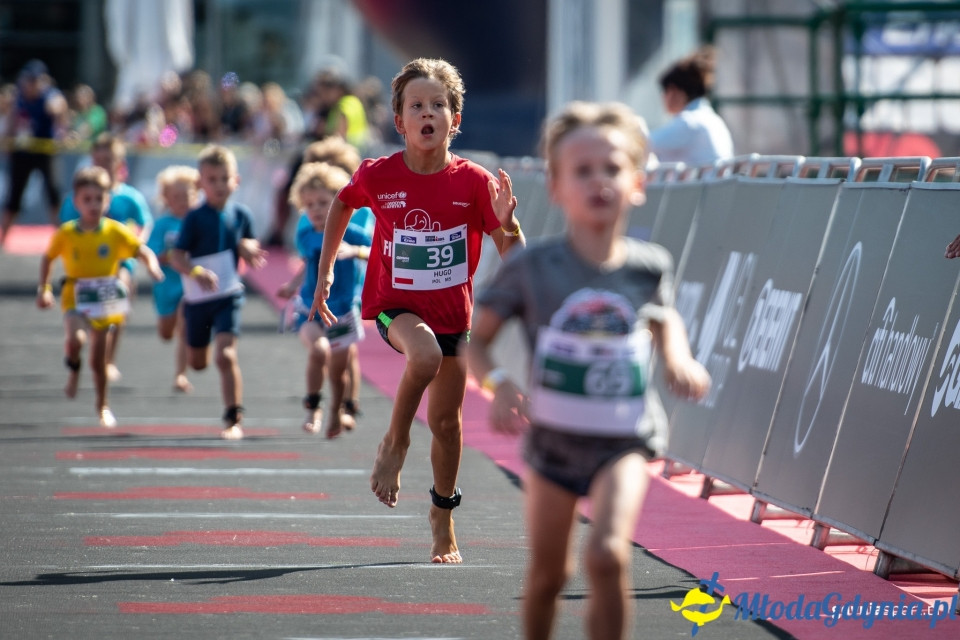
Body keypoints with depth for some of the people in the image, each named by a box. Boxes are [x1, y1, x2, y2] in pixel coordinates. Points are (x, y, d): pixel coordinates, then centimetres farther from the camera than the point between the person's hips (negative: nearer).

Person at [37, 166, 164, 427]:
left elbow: (144, 252, -5)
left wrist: (152, 266, -26)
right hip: (76, 299, -1)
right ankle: (73, 368, 6)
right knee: (76, 340, -30)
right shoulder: (66, 234, -6)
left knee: (98, 358, 10)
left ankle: (102, 406, 33)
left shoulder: (116, 232, -6)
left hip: (104, 301, 1)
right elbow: (47, 258, 9)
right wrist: (44, 289, 7)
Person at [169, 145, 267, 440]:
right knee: (198, 362, 15)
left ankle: (233, 419, -11)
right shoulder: (195, 218, -9)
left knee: (226, 355, -17)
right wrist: (196, 272, -33)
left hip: (229, 296, 0)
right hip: (197, 297, 0)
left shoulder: (241, 214, 0)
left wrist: (248, 248, -12)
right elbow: (176, 256, -14)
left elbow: (252, 255, 12)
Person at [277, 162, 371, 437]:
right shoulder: (305, 235, -1)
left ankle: (337, 414, 39)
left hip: (343, 311, -1)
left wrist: (354, 251, -40)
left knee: (339, 369, 12)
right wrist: (293, 285, 9)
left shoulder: (350, 233, -13)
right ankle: (312, 407, -11)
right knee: (319, 350, -29)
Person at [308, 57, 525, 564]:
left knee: (446, 421, 9)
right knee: (425, 354, -35)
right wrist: (325, 271, 11)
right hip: (394, 305, -2)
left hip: (452, 311, 2)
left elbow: (513, 255, -8)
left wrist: (505, 221, -29)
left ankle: (443, 518, 34)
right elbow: (342, 204, 12)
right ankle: (394, 443, -9)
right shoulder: (377, 176, -11)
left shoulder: (473, 182, -11)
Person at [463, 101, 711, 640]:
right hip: (552, 438, 0)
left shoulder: (649, 266, -5)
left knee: (607, 555, -23)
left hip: (624, 439, 0)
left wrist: (679, 357, -1)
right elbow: (474, 339, -2)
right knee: (547, 575, 11)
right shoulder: (532, 268, -11)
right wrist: (498, 382, -21)